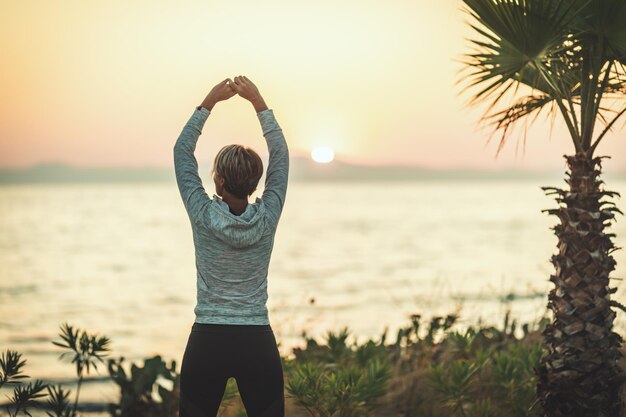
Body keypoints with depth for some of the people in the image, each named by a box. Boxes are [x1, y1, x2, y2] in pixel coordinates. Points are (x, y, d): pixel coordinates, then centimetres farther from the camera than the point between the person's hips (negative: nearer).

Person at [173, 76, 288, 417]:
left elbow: (182, 151, 3)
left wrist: (209, 102, 6)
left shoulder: (203, 216, -8)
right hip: (257, 344, 1)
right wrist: (258, 101, 8)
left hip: (207, 343, -1)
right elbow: (280, 153, 7)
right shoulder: (267, 218, -5)